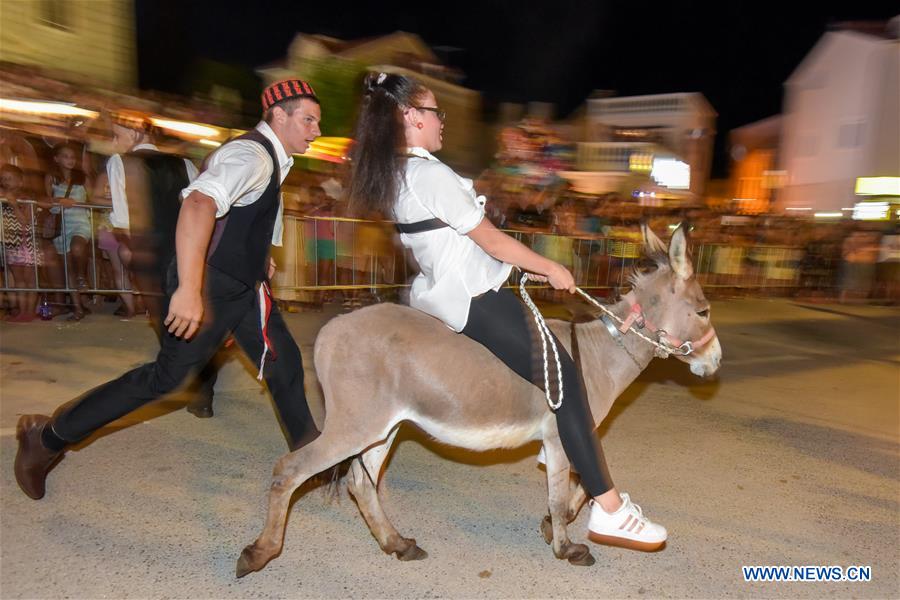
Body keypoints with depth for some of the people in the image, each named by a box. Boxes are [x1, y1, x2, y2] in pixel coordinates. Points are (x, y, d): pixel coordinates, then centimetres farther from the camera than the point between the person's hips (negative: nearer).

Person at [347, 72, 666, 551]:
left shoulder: (393, 176, 11)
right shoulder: (430, 174, -19)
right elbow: (489, 239, -14)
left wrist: (526, 266, 16)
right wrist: (549, 269, 0)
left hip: (438, 293, 10)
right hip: (475, 301, -10)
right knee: (562, 379, -6)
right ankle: (609, 510, 0)